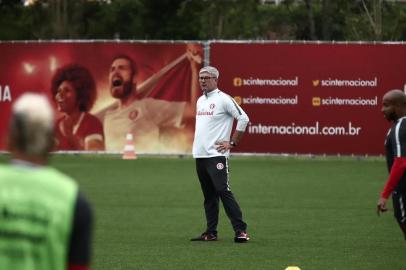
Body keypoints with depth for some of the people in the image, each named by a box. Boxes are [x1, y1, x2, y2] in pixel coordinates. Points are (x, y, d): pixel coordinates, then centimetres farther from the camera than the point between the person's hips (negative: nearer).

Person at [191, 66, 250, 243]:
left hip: (216, 155, -8)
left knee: (223, 191, -16)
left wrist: (232, 142, -11)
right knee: (209, 195, 11)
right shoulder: (200, 101, 17)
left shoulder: (223, 99, -7)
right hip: (200, 155, 8)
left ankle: (240, 230, -17)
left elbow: (243, 118, -12)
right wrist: (198, 144, 17)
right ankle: (211, 233, 15)